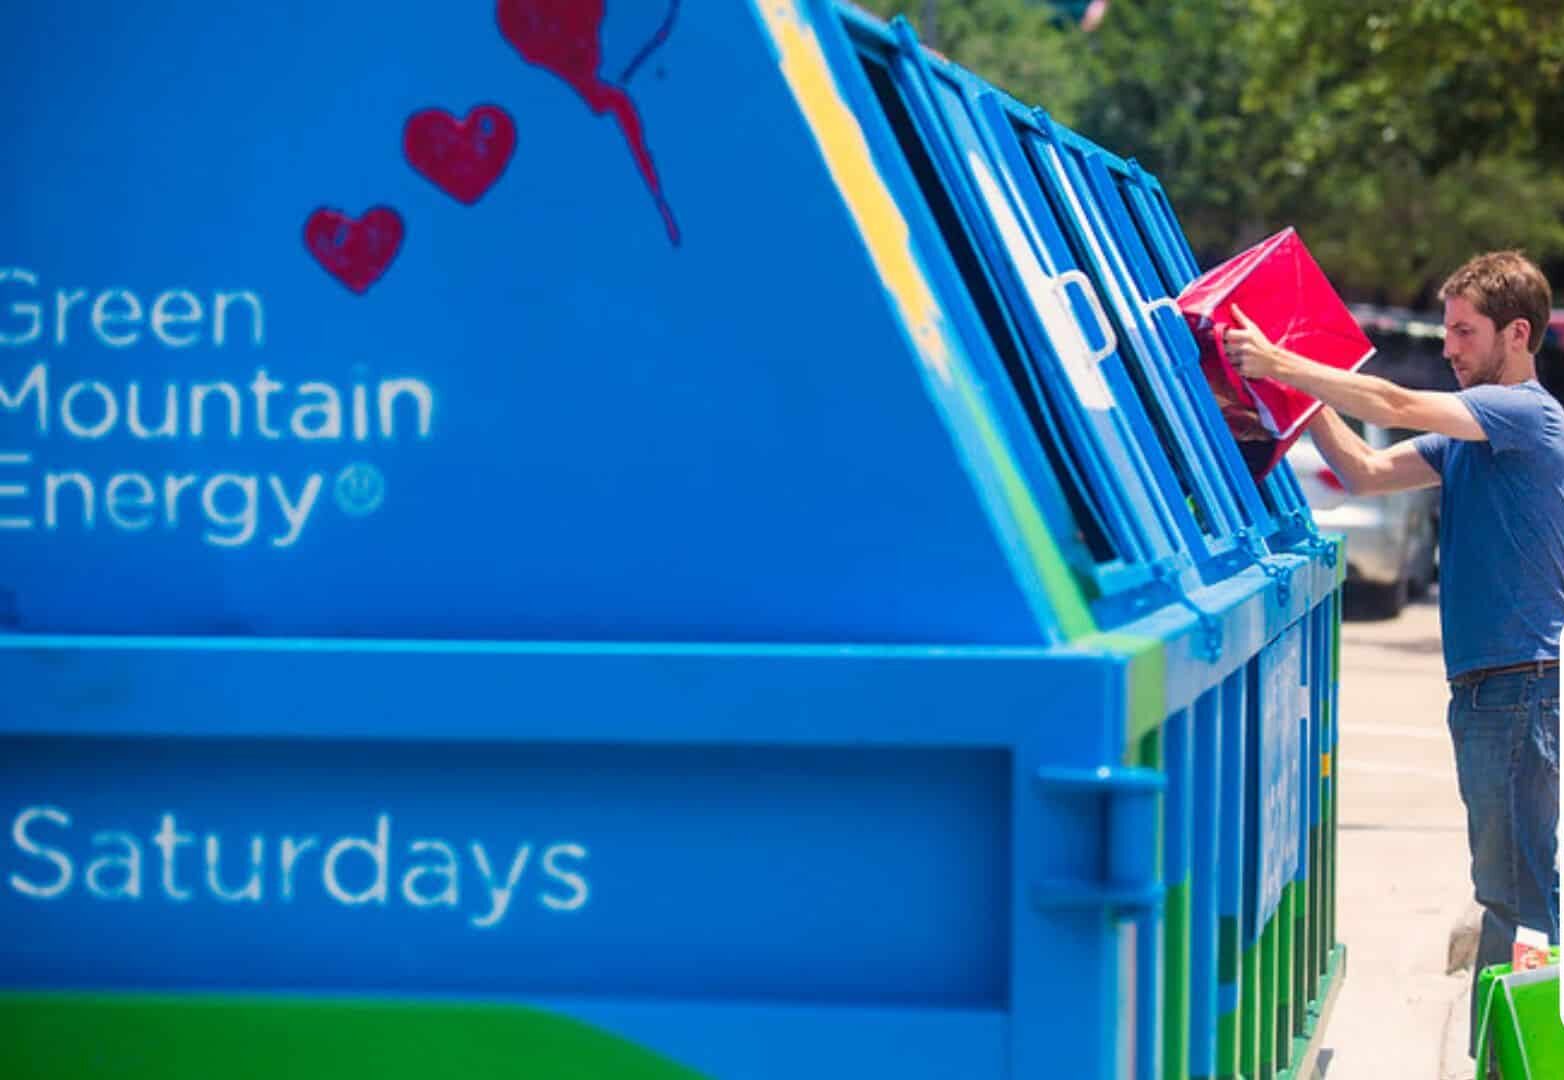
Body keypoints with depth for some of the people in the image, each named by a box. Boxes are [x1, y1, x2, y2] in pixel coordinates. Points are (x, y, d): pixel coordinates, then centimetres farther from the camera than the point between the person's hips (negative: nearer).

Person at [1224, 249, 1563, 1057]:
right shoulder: (1470, 434, 18)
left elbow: (1395, 406, -19)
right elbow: (1366, 472, 14)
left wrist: (1280, 364, -15)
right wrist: (1300, 390, 6)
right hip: (1488, 686, 10)